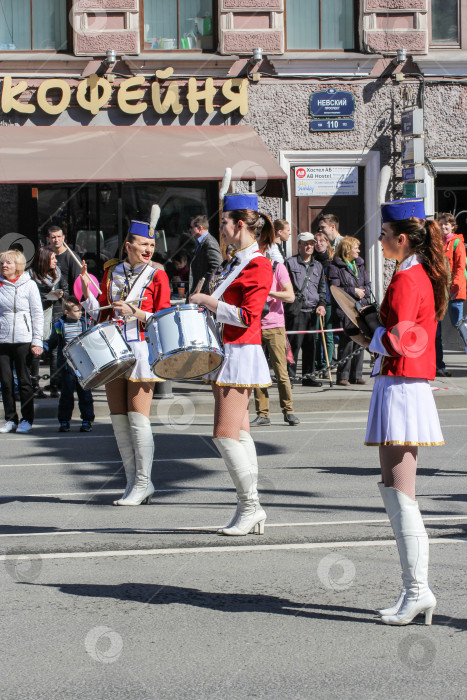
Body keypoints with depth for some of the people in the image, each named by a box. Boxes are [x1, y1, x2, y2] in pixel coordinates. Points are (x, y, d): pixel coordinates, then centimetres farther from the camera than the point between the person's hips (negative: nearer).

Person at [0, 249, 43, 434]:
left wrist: (37, 341, -6)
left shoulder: (29, 285, 1)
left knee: (24, 381, 2)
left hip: (23, 340, -3)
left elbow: (38, 314, 1)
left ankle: (27, 419, 10)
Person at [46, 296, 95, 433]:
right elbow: (52, 343, 9)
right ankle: (64, 421, 12)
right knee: (66, 394, 2)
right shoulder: (59, 325, 2)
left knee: (85, 394, 3)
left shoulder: (84, 323, 8)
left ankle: (87, 420, 11)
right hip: (67, 367, -2)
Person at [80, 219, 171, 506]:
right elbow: (101, 312, 15)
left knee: (138, 418, -8)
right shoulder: (111, 272, 11)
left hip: (141, 350, -5)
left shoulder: (157, 276, -1)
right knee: (119, 419, 6)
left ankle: (143, 484, -1)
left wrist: (136, 313, -19)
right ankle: (133, 481, 14)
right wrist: (87, 289, 1)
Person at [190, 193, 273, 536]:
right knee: (239, 433, 9)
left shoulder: (259, 266, -14)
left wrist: (208, 301, -15)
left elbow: (247, 317, -21)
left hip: (241, 354, -10)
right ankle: (250, 509, 12)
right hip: (225, 353, 10)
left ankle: (251, 505, -3)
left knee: (226, 434, -11)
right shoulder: (237, 263, 15)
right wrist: (212, 297, 9)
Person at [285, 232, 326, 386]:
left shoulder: (318, 266, 19)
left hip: (312, 310, 5)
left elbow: (322, 288, 22)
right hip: (296, 310, -5)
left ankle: (307, 375, 14)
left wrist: (322, 304, 7)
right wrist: (291, 299, -8)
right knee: (294, 343, -9)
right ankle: (290, 375, -4)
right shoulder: (290, 263, 2)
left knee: (310, 344, 7)